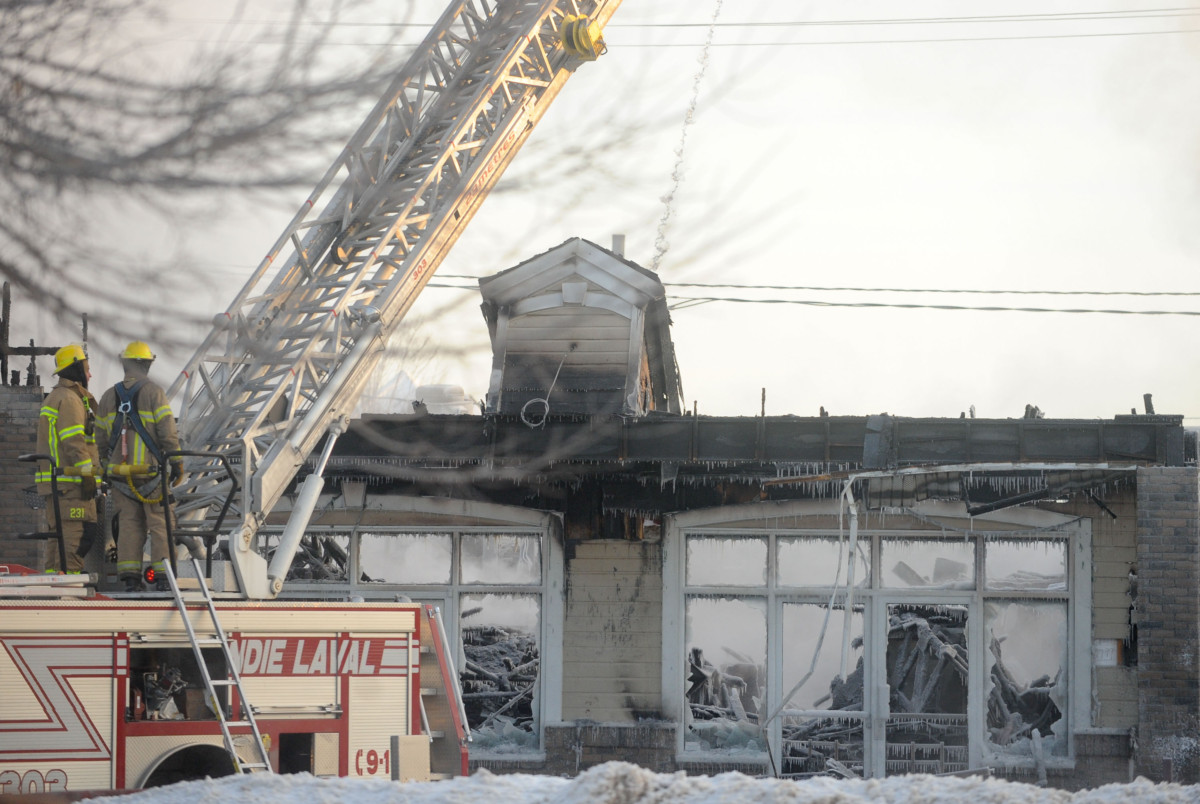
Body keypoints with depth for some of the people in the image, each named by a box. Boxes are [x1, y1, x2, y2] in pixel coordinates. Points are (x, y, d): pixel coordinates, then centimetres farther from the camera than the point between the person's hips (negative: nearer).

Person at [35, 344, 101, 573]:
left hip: (56, 481, 11)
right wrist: (87, 475, -19)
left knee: (60, 532, 12)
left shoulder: (54, 398, 23)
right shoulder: (69, 399, -11)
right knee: (75, 532, -13)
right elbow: (74, 442, -18)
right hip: (70, 480, -11)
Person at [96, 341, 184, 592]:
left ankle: (130, 575, 3)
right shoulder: (154, 393, -6)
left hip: (119, 471, 4)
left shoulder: (108, 397, 9)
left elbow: (102, 439, 12)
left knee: (129, 523, 8)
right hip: (150, 471, -4)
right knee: (159, 523, 1)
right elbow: (167, 433, -11)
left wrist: (106, 467, 21)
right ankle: (162, 576, -3)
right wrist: (177, 463, -3)